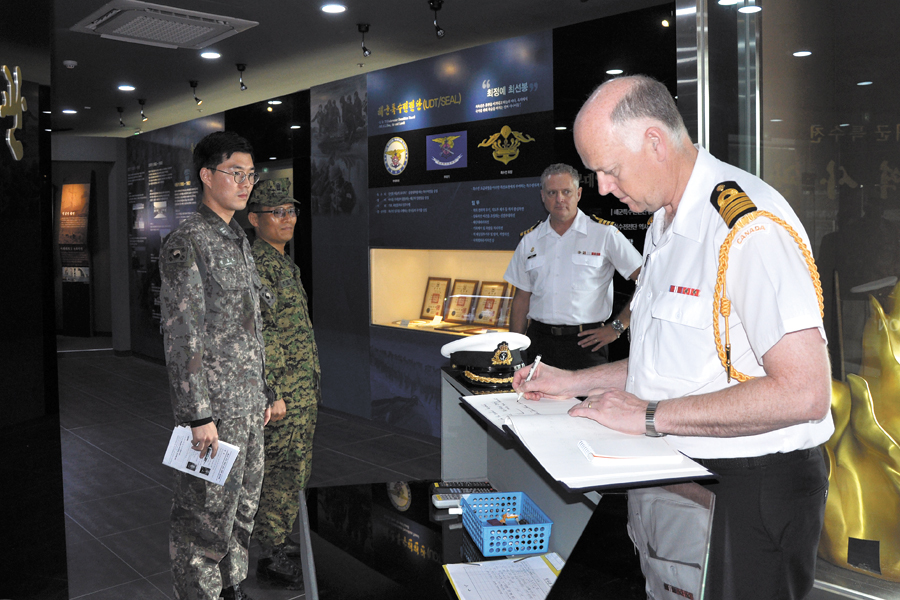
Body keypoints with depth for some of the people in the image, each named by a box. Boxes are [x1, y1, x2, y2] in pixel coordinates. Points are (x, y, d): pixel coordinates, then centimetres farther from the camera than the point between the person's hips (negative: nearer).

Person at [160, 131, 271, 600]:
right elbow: (182, 337, -19)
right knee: (207, 513, 1)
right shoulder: (186, 243, -14)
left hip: (248, 403, 9)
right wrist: (199, 416, -21)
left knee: (242, 504, 18)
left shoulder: (238, 240, 14)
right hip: (212, 404, -9)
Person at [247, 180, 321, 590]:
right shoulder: (255, 265, -16)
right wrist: (270, 393, -22)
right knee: (284, 471, -1)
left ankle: (277, 537, 31)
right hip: (280, 389, -9)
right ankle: (271, 556, 12)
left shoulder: (285, 263, 15)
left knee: (295, 468, 17)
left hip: (303, 388, 10)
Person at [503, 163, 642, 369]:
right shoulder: (529, 240, 12)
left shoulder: (604, 234, 0)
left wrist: (617, 327, -5)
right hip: (539, 342, 3)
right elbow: (521, 299, 14)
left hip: (586, 343, -3)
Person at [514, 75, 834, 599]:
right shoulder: (664, 227, 12)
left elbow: (803, 392, -28)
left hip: (752, 489, -9)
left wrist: (651, 416, -22)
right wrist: (574, 382, 11)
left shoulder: (749, 225, -21)